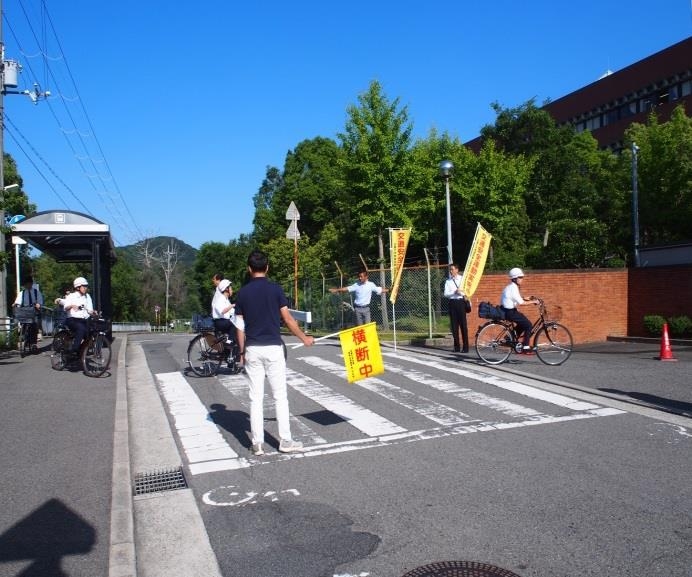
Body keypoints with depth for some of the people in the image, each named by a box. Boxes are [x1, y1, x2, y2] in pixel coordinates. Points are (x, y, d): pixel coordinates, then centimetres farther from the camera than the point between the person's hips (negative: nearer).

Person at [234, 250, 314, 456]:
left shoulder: (243, 293, 2)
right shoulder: (275, 289, -4)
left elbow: (240, 327, 3)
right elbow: (288, 319, -2)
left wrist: (242, 352, 14)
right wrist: (304, 338, 11)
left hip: (252, 349, 2)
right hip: (273, 348, -2)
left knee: (256, 398, 6)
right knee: (280, 396, 5)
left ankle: (257, 443, 9)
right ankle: (285, 441, 9)